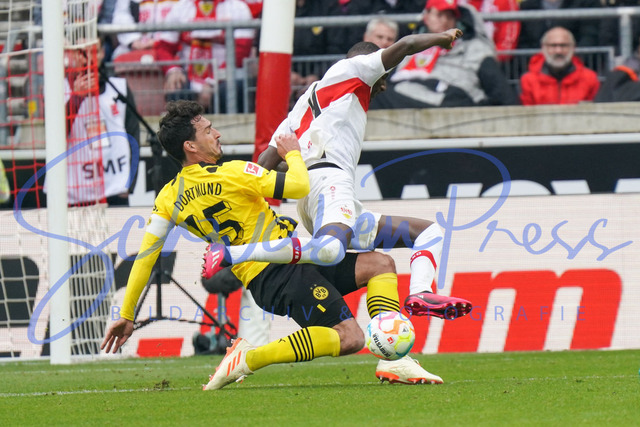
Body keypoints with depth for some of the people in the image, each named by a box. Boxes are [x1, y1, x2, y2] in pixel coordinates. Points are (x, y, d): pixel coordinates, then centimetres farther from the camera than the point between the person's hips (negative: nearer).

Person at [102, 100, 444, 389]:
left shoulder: (169, 198, 5)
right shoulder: (231, 174, -15)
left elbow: (144, 256, 5)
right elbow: (299, 186, -15)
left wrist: (126, 315, 13)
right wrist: (292, 153, 7)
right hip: (280, 270, -8)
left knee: (381, 265, 12)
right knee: (349, 337, -18)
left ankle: (393, 360, -2)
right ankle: (249, 358, -14)